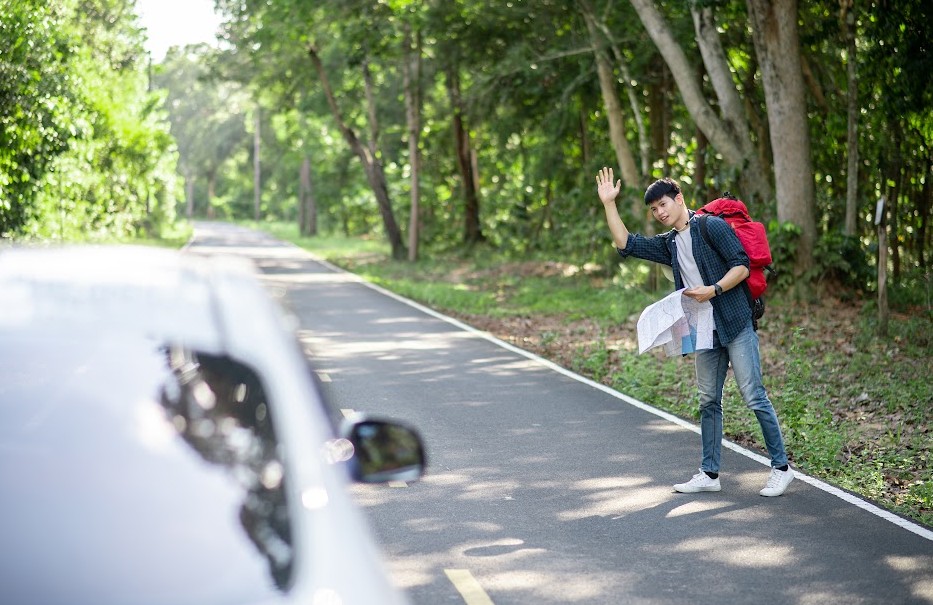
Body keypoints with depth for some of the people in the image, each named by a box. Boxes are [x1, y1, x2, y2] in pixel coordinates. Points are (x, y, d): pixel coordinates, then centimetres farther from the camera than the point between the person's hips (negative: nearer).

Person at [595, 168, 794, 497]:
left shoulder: (712, 226, -6)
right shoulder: (669, 244, 16)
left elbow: (742, 265, -10)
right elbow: (625, 244, 17)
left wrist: (713, 290, -21)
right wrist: (608, 204, 12)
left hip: (735, 325, -7)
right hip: (704, 332, 8)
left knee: (754, 397, -6)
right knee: (708, 402, 10)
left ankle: (781, 467, 3)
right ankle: (709, 474, 16)